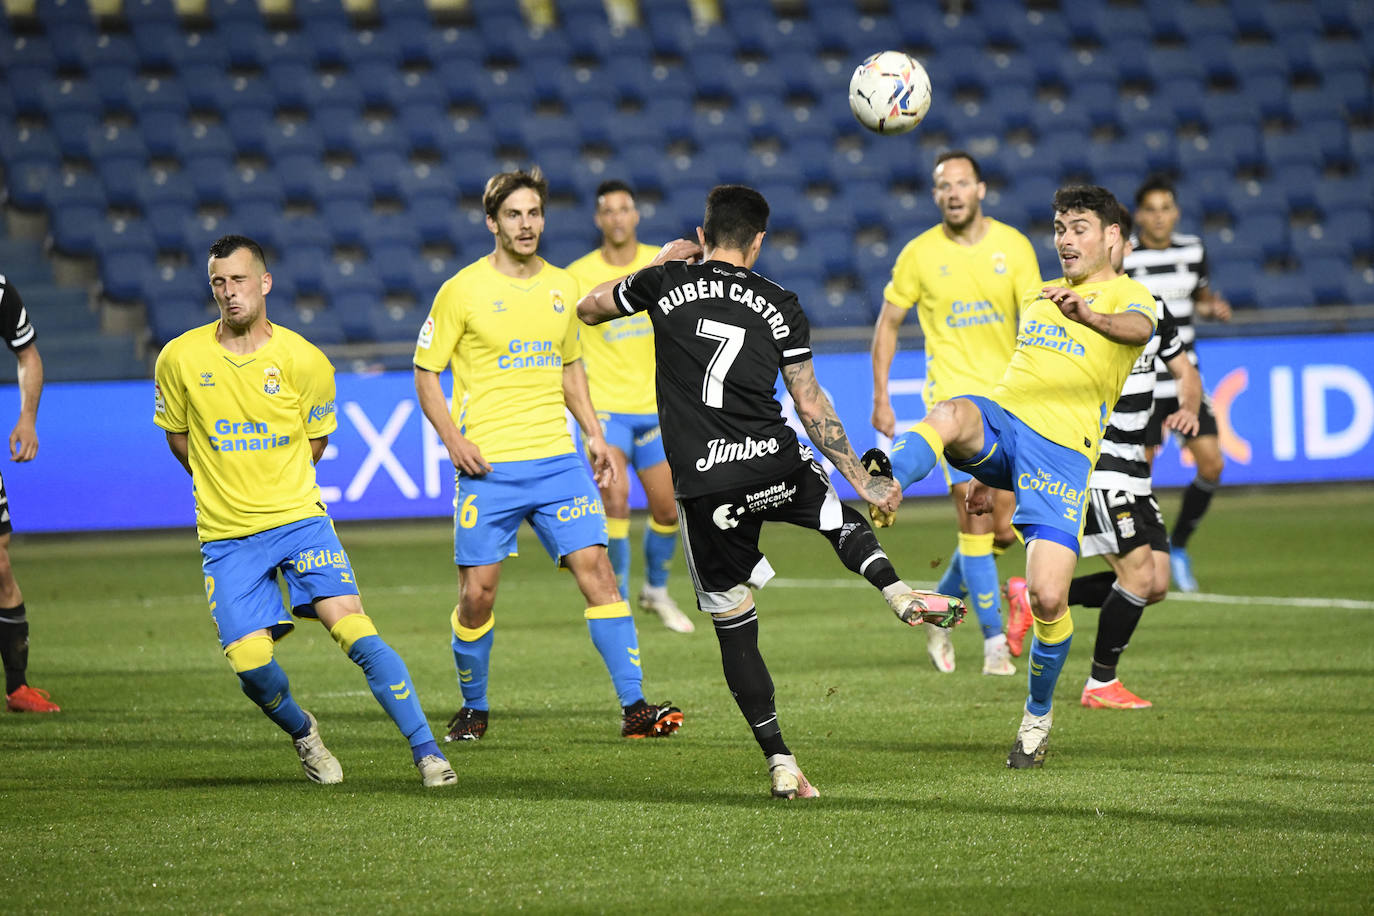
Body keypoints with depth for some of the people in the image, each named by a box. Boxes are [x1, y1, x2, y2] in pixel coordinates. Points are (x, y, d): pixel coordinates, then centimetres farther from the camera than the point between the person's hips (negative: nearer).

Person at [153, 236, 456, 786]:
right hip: (225, 536, 1)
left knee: (355, 632, -16)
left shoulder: (304, 361, -6)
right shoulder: (179, 359, -4)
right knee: (251, 664, -9)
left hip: (299, 518, -1)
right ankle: (302, 734, 23)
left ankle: (426, 752, -11)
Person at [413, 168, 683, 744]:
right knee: (477, 593, -2)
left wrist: (594, 433, 14)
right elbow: (426, 372, 1)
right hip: (488, 465, -3)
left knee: (596, 567, -9)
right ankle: (474, 708, 20)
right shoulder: (463, 290, -3)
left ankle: (634, 706, -9)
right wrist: (454, 440, -11)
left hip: (557, 459, 3)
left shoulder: (561, 286, 10)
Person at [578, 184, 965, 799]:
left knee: (734, 626, 6)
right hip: (775, 464, 1)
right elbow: (811, 406, 9)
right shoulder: (778, 305, 8)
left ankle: (780, 763, 4)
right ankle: (897, 593, 9)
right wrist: (862, 481, 18)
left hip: (703, 485, -1)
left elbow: (588, 308, 22)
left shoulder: (666, 282, 5)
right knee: (837, 512, 34)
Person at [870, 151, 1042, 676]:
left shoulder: (1012, 246, 0)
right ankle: (994, 643, -9)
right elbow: (888, 324, 7)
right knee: (976, 521, -13)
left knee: (1003, 530, 4)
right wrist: (880, 399, 2)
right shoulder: (920, 254, -2)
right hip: (952, 395, -3)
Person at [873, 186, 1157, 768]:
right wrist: (989, 475, 34)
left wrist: (1090, 314, -43)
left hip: (1063, 452, -4)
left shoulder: (1126, 295, 6)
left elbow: (1139, 328, -20)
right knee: (948, 416, -35)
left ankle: (1038, 715, 13)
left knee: (1047, 598, -12)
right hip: (1001, 418, 4)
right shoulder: (1040, 296, 28)